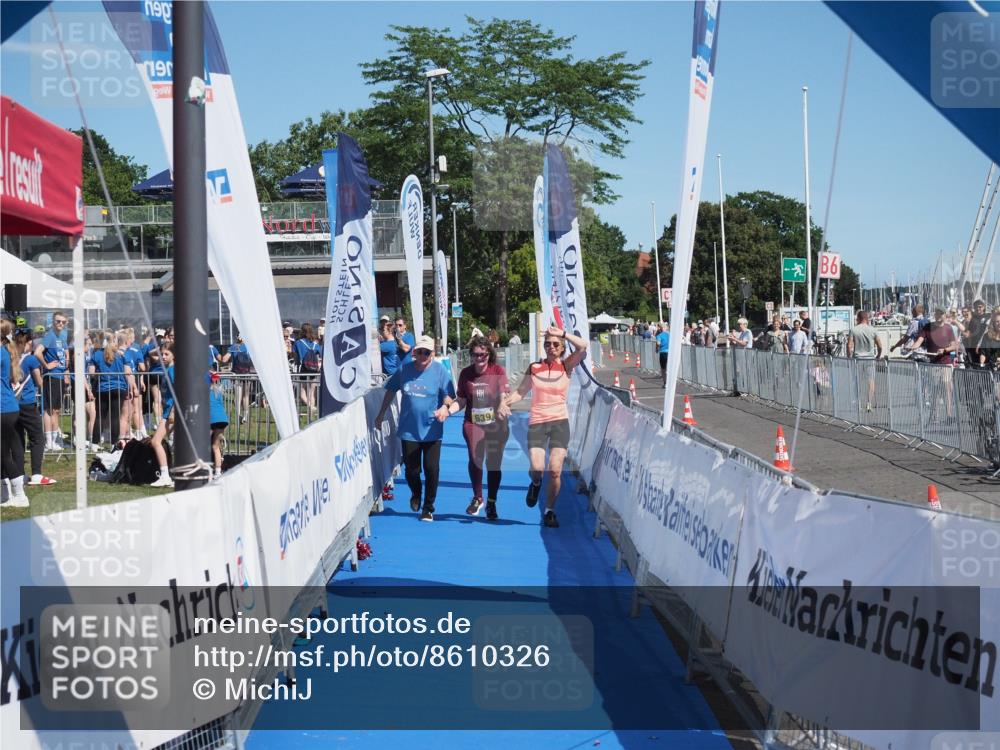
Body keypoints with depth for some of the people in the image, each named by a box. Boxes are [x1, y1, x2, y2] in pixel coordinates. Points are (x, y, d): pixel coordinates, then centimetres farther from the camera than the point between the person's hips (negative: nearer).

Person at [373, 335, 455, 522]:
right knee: (411, 470, 5)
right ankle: (416, 495, 38)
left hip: (432, 431, -2)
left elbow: (449, 395, -5)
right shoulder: (404, 369, 1)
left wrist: (445, 407, -27)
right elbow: (391, 391, 15)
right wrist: (381, 414, 19)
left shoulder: (440, 371, -6)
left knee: (432, 469, -3)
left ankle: (428, 507, 14)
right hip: (409, 430, 2)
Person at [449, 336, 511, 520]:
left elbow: (504, 395, -12)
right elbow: (461, 401, 9)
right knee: (475, 459, -14)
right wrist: (447, 410, -8)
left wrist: (502, 406, -34)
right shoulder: (466, 374, 4)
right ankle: (477, 498, 9)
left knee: (493, 464, 3)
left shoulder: (498, 371, -3)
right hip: (473, 423, 1)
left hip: (496, 424, -1)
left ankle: (491, 503, 19)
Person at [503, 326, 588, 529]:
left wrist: (562, 333, -18)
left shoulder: (566, 366, 1)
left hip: (560, 422, -1)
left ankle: (550, 511, 12)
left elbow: (583, 347, -15)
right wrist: (503, 403, -1)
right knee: (536, 468, -14)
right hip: (537, 423, 1)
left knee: (555, 471, -7)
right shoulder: (534, 368, 6)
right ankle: (535, 484, 24)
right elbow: (520, 392, 13)